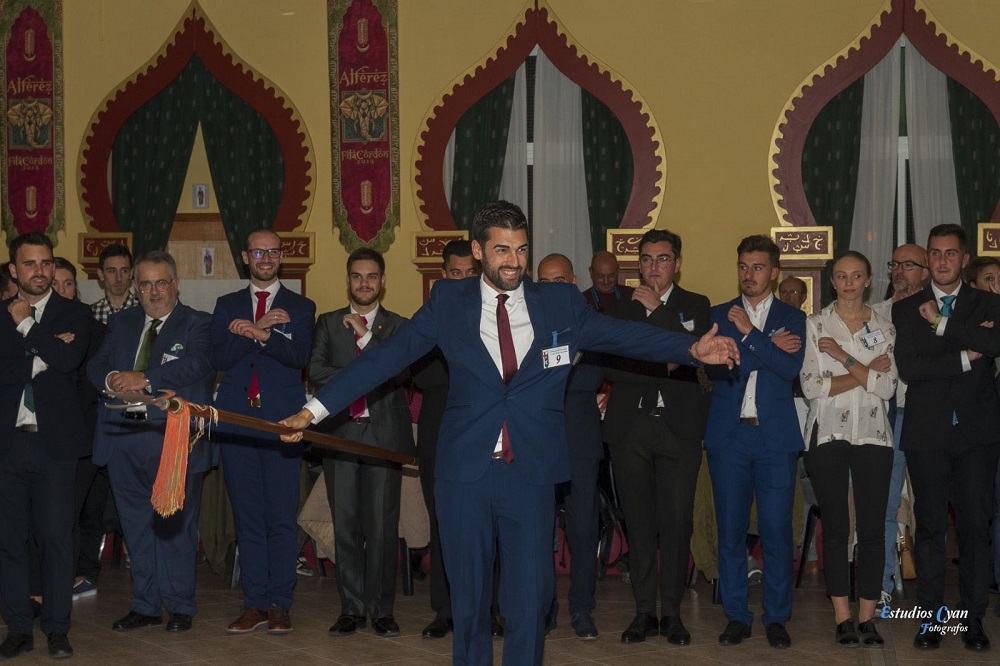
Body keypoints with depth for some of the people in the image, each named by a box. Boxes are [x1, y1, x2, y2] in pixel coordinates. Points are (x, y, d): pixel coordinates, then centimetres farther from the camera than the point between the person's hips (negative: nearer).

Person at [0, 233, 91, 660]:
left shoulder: (74, 314, 6)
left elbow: (69, 359, -13)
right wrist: (43, 354, -11)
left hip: (53, 443, -2)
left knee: (56, 538, 0)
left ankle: (57, 629, 9)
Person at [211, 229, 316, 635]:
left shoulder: (300, 307, 9)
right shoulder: (227, 306, 15)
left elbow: (300, 355, -8)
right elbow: (219, 358, 0)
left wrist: (253, 332, -15)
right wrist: (263, 330, -12)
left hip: (281, 423, -2)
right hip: (236, 422, 2)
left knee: (282, 517, -3)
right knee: (247, 517, 4)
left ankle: (279, 604, 4)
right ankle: (254, 605, 9)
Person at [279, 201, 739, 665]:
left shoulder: (561, 303, 4)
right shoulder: (449, 302, 2)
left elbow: (624, 335, 0)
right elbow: (386, 358, -2)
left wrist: (693, 349, -15)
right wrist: (313, 410, -9)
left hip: (530, 474, 0)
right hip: (464, 471, 0)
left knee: (529, 601, 1)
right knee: (468, 597, 11)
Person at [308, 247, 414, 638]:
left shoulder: (397, 326, 10)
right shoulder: (329, 323, 14)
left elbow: (399, 371, -6)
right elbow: (315, 371, 2)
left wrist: (367, 335, -12)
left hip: (384, 435, -1)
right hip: (341, 433, 2)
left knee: (383, 526, -4)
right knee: (345, 525, 2)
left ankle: (381, 609, 4)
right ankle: (352, 609, 10)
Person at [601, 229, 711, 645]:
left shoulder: (695, 306, 11)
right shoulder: (621, 310, 14)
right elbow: (611, 367, 4)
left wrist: (657, 310, -8)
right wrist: (659, 370, -8)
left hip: (678, 427, -1)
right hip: (630, 427, 2)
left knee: (677, 521, -4)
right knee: (639, 521, 2)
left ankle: (672, 612, 5)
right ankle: (644, 612, 9)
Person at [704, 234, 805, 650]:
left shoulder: (792, 318, 9)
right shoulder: (718, 315, 11)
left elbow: (791, 368, -8)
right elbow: (714, 367, -5)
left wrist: (751, 333, -12)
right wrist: (769, 349, -8)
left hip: (776, 435, -1)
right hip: (728, 436, 1)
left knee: (777, 529, -2)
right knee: (731, 530, 2)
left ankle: (776, 618, 10)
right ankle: (736, 616, 12)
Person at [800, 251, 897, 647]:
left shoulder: (884, 329, 9)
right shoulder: (815, 325, 4)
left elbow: (888, 387, -3)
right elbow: (811, 386, -6)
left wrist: (844, 357, -11)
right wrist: (865, 373, -8)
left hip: (873, 436, 1)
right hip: (828, 435, -1)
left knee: (873, 527, -1)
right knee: (835, 526, 1)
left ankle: (866, 618, 6)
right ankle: (842, 618, 7)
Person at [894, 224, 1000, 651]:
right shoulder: (906, 310, 9)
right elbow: (908, 368, -5)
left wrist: (942, 324, -10)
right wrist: (965, 358, -10)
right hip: (928, 433, 0)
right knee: (930, 527, 2)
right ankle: (930, 617, 9)